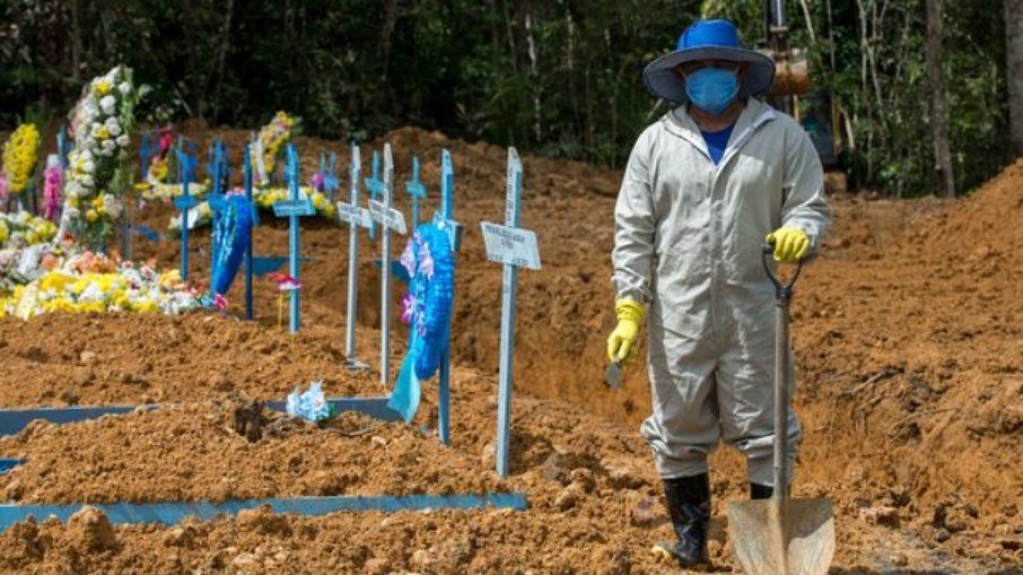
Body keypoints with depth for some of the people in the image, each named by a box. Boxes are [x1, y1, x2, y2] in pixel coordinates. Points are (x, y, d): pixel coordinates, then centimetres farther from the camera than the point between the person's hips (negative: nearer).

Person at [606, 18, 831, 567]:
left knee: (763, 430, 4)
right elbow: (633, 231, 4)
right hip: (676, 316, 1)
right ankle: (689, 538, 22)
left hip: (754, 312, -1)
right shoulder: (655, 143, 4)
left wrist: (799, 230, -21)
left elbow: (812, 206, 4)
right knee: (679, 431, 9)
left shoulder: (783, 136, 2)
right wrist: (629, 308, -3)